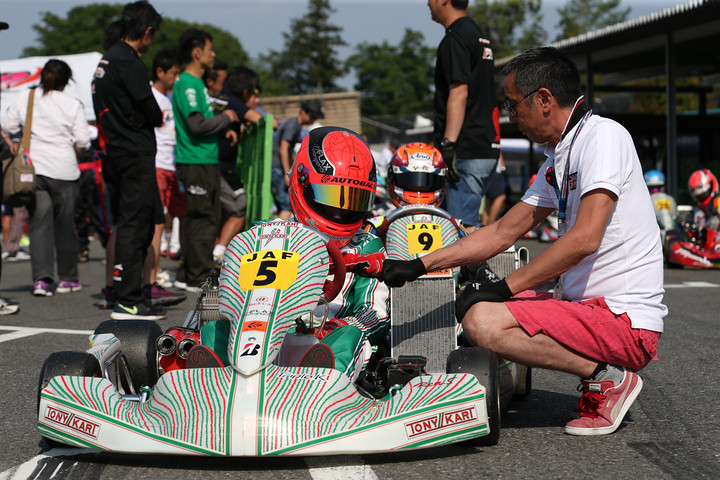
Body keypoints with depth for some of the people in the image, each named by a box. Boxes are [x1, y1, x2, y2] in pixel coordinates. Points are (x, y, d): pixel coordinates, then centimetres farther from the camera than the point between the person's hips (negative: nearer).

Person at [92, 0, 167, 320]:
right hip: (136, 157, -10)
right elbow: (153, 116, -15)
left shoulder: (107, 60, 16)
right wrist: (158, 116, 7)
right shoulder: (129, 63, -14)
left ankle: (125, 293, 18)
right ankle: (128, 302, -6)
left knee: (124, 225, 14)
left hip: (116, 155, 10)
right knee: (134, 225, -7)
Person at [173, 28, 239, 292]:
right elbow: (197, 124, -22)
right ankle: (199, 277, -3)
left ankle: (197, 273, 19)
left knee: (209, 218, 13)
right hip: (195, 163, -10)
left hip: (208, 160, 10)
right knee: (201, 218, -7)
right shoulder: (186, 84, -14)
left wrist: (224, 130, 11)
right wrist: (226, 118, -8)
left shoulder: (198, 83, 18)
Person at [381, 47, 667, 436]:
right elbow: (503, 232, 20)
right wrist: (418, 266, 16)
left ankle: (609, 379, -8)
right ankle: (599, 369, 6)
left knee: (482, 321, -22)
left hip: (626, 321, -10)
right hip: (589, 307, 10)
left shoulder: (604, 136, -12)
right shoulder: (558, 161, 16)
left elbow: (585, 238, -23)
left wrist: (505, 287, -15)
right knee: (473, 304, 16)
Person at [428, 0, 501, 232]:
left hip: (466, 151, -10)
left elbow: (459, 93, -21)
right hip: (486, 147, 10)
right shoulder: (478, 35, 19)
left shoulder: (456, 38, -12)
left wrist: (448, 144, -24)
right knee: (468, 224, 14)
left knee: (463, 226, -11)